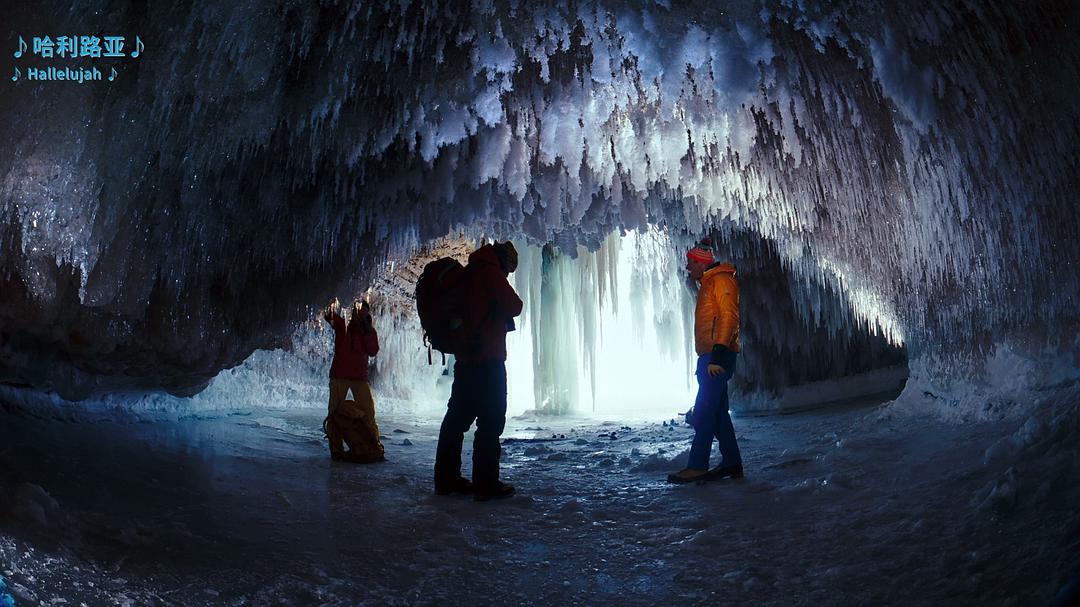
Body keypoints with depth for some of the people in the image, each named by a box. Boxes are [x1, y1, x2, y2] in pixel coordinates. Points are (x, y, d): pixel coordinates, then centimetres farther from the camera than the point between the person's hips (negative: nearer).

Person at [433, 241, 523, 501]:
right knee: (491, 421, -5)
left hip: (465, 359, 9)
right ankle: (486, 483, -5)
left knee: (458, 417, 12)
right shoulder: (491, 271, -10)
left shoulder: (467, 273, 17)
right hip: (488, 359, -9)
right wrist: (513, 302, 9)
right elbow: (514, 306, -11)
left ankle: (446, 479, 18)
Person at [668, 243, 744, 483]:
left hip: (716, 357, -10)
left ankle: (697, 466, -10)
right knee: (717, 411, 11)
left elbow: (728, 317, -19)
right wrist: (709, 357, 17)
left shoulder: (721, 281, -7)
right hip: (709, 357, 10)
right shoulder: (707, 285, 24)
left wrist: (718, 355, -25)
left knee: (704, 411, -11)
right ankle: (731, 463, 16)